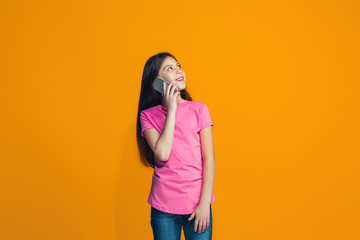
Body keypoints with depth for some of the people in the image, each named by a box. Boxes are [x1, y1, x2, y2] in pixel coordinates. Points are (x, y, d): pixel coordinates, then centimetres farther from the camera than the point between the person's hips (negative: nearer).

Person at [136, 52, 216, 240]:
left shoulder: (199, 109, -1)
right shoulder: (148, 115, -1)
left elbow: (209, 158, -3)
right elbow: (162, 154, -17)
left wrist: (205, 203, -9)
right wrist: (171, 110, -13)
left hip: (197, 204, 0)